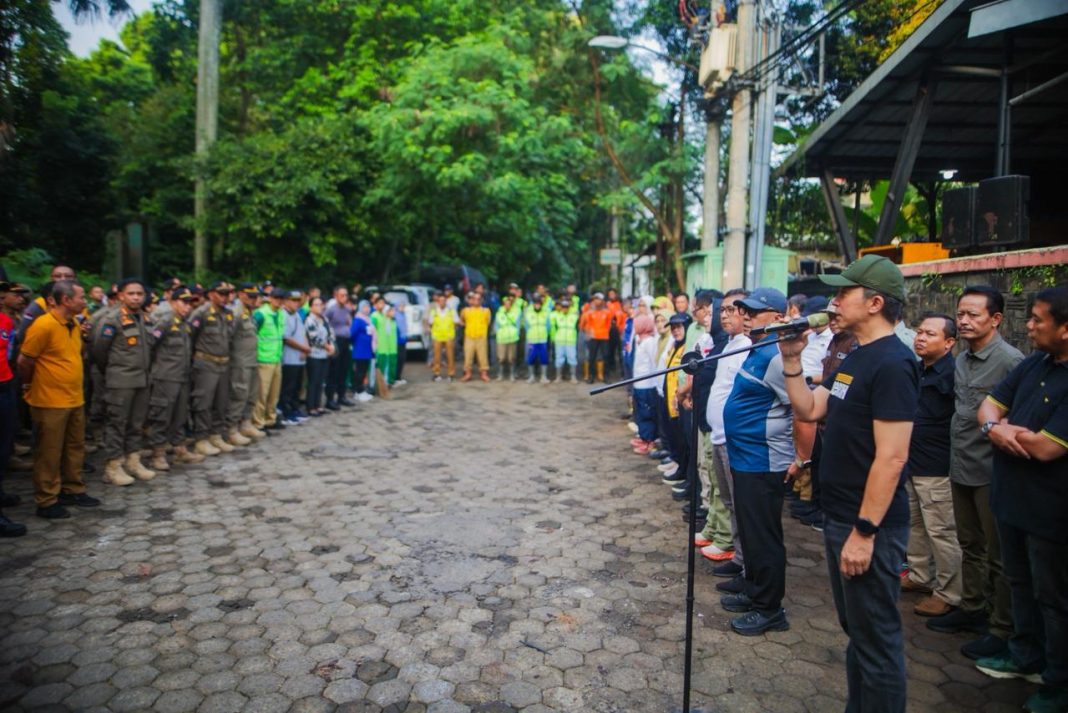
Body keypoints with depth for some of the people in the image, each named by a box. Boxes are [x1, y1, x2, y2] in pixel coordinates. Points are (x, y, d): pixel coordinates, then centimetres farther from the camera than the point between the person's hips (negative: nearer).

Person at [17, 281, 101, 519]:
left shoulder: (73, 325, 7)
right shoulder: (43, 325, -18)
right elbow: (24, 362, -11)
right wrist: (30, 386, 2)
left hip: (75, 399, 8)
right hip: (50, 402, -8)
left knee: (75, 448, 16)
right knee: (49, 454, 3)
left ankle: (73, 490, 29)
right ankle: (47, 501, 14)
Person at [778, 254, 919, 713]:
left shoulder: (892, 363, -19)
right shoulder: (856, 357, 10)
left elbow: (891, 458, -24)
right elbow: (807, 409, 11)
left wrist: (864, 531, -24)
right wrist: (791, 359, 1)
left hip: (869, 525, -10)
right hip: (841, 518, 10)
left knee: (876, 639, 5)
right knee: (856, 630, 22)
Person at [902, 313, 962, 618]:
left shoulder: (952, 373, -16)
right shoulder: (917, 370, 10)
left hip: (937, 470, -9)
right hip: (911, 464, 9)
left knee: (941, 532, 0)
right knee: (914, 524, 18)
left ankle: (948, 593, 13)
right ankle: (919, 576, 33)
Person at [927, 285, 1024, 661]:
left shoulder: (1010, 360, -16)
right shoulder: (961, 359, 9)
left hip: (991, 472, -7)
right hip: (961, 468, 8)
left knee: (998, 554, 5)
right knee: (970, 546, 20)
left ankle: (1001, 628, 19)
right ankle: (971, 609, 35)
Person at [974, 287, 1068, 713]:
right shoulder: (1033, 364, 3)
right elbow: (987, 407, 6)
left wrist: (1004, 428, -8)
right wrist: (996, 427, -17)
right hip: (1012, 497, 8)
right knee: (1020, 583, 22)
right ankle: (1026, 656, 40)